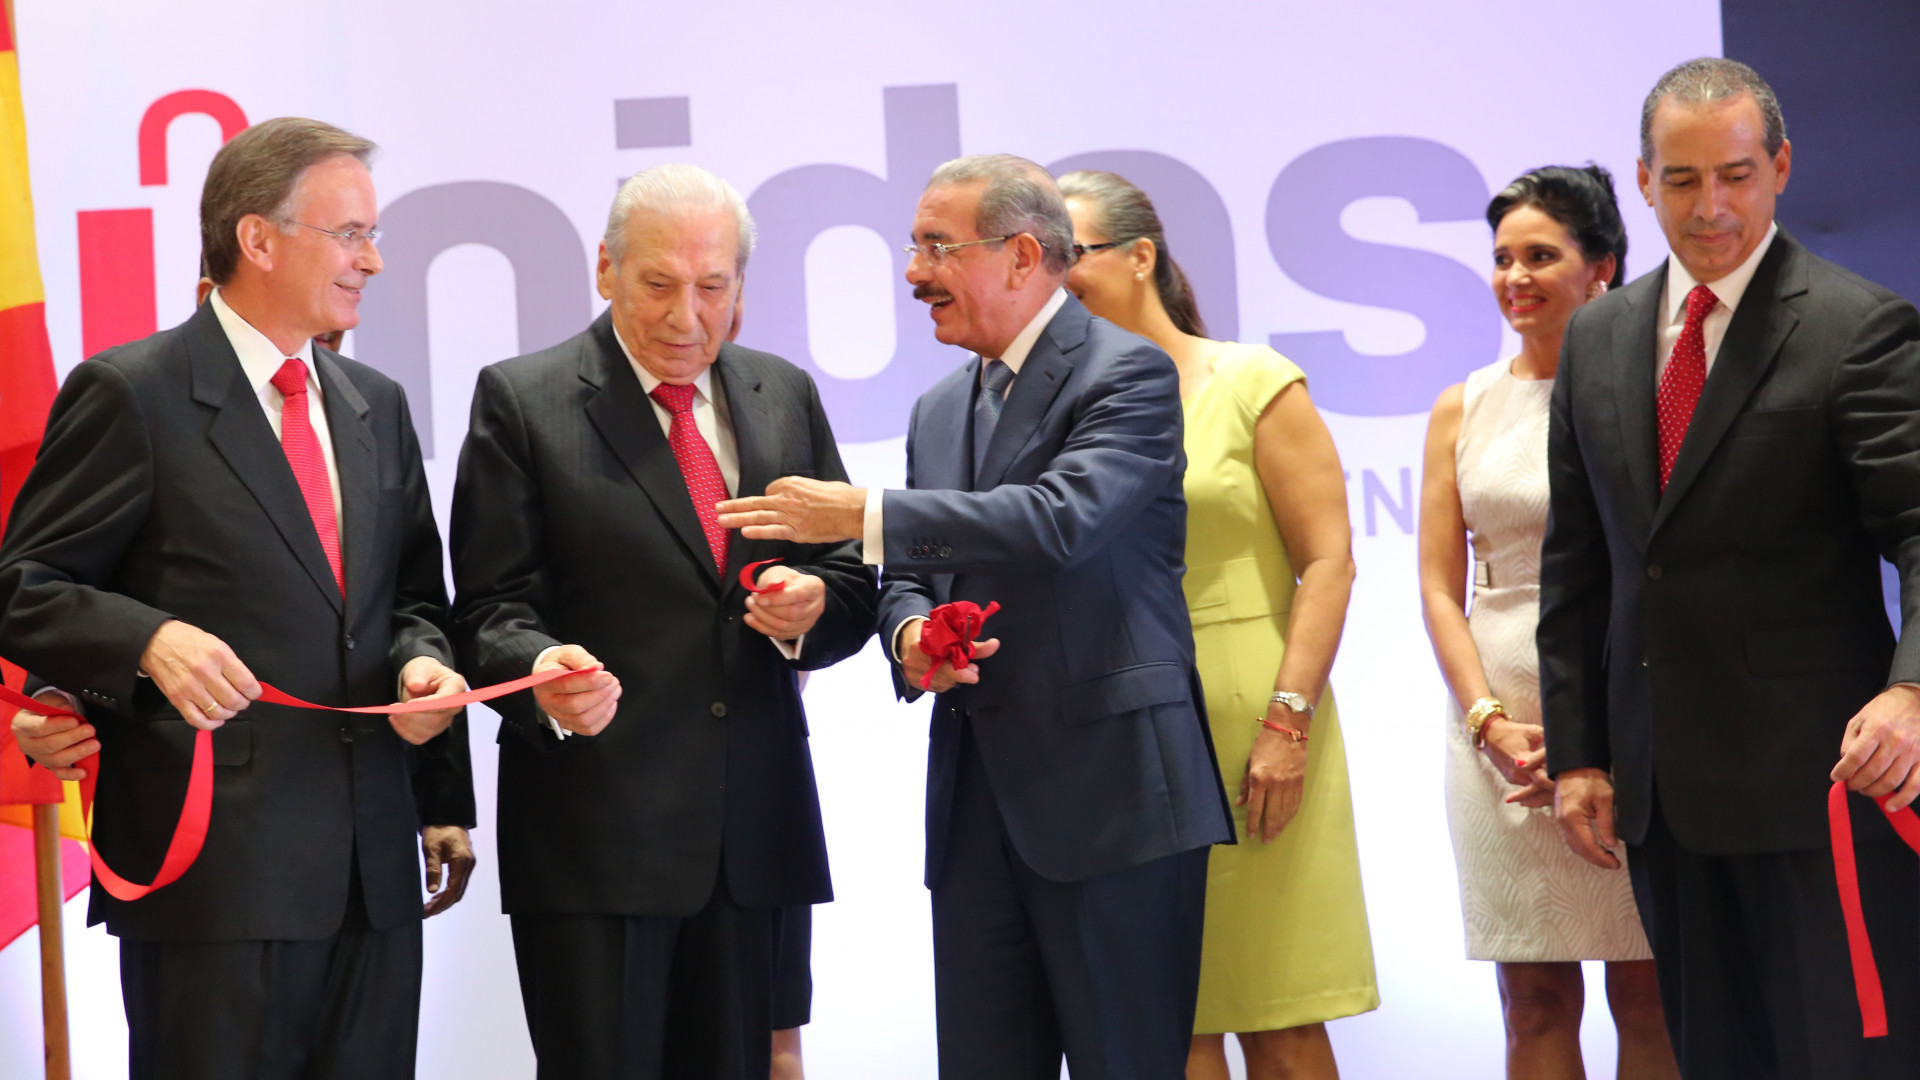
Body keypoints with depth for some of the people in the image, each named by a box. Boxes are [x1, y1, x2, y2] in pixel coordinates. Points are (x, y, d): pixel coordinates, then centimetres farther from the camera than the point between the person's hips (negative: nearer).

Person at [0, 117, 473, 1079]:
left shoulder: (377, 406, 17)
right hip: (213, 871, -6)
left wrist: (425, 662, 0)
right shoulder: (130, 394, -4)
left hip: (373, 870, 6)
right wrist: (152, 640, -22)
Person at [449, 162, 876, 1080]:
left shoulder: (785, 396, 13)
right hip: (594, 830, -4)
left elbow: (852, 584, 15)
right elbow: (492, 608, -4)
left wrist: (812, 607, -8)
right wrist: (543, 671, -26)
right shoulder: (522, 402, 0)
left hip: (750, 830, 4)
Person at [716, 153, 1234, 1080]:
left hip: (1109, 793, -7)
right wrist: (910, 631, -4)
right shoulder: (940, 410, 19)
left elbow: (1060, 520, -22)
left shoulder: (1130, 375, -6)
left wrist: (865, 516, -22)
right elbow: (908, 576, 22)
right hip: (976, 798, 7)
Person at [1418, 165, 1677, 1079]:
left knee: (1647, 995, -2)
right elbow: (1439, 587, 9)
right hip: (1496, 714, 3)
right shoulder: (1464, 409, 11)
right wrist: (1492, 722, -5)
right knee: (1535, 1001, 3)